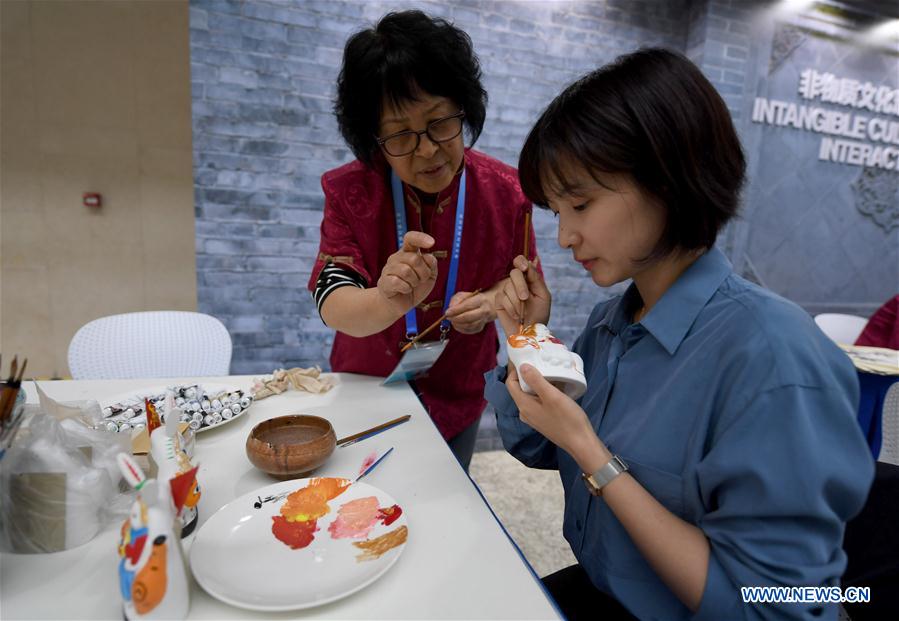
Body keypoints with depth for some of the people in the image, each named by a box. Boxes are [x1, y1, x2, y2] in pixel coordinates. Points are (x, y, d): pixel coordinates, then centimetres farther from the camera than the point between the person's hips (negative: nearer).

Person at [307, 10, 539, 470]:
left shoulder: (505, 191, -17)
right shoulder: (350, 191, -20)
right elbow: (332, 303, -29)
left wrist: (491, 303, -28)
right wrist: (387, 301, -52)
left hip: (459, 395, 1)